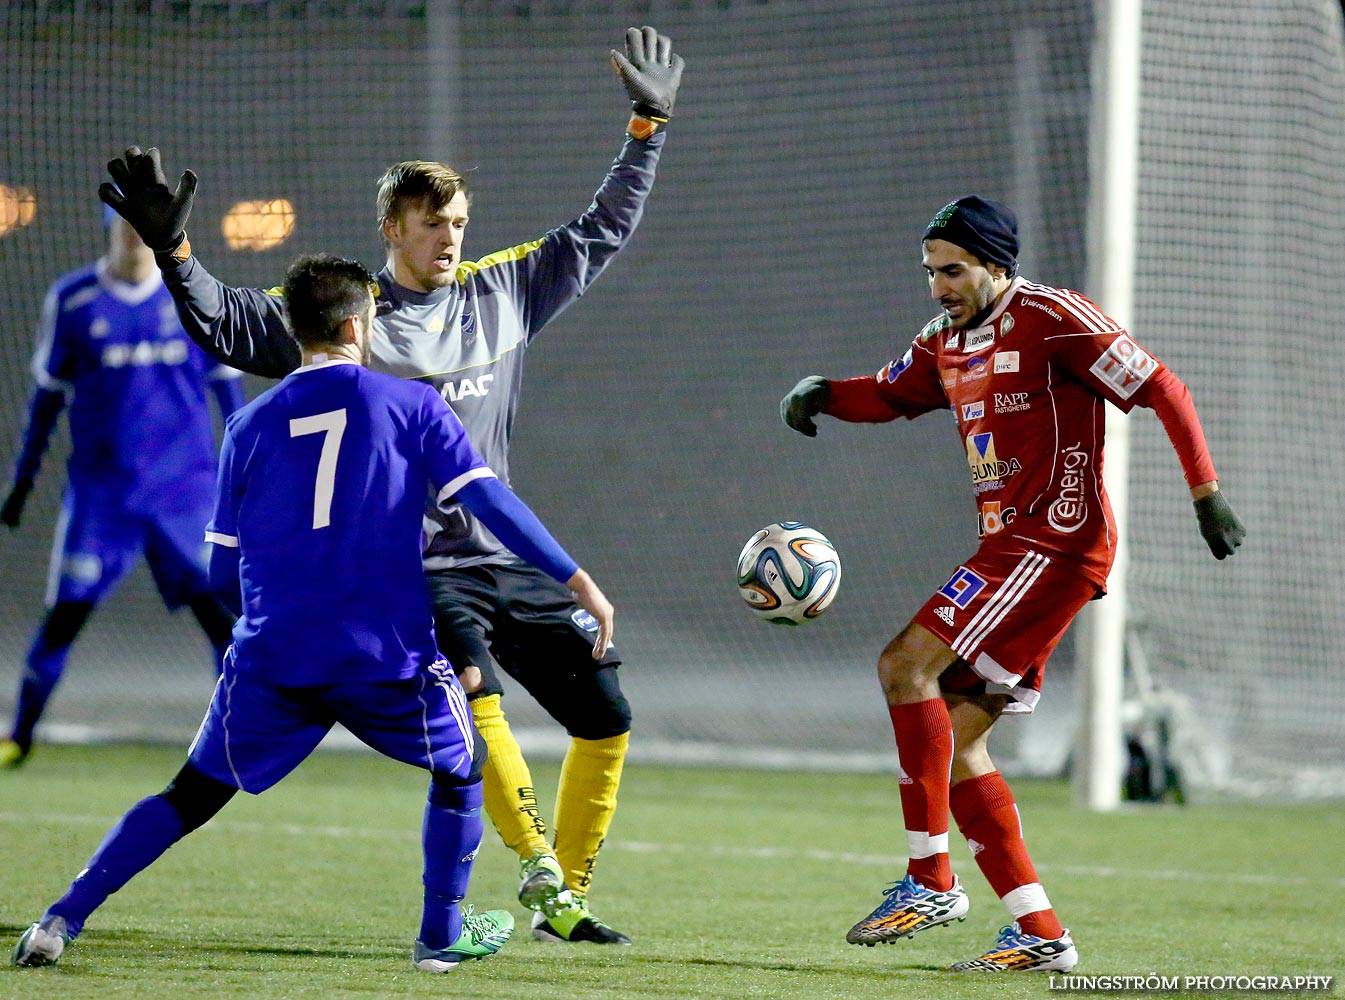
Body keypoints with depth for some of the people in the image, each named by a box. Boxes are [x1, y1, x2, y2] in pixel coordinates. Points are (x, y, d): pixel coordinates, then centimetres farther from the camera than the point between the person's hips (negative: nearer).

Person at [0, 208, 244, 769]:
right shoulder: (71, 300, 1)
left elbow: (228, 385, 10)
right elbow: (48, 395, 9)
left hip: (185, 485, 0)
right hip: (100, 486, 0)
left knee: (216, 606, -7)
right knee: (67, 611, -4)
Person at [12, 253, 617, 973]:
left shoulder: (251, 426, 8)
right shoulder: (411, 405, 2)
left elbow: (222, 570, 10)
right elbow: (490, 502, -5)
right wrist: (579, 583, -3)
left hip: (272, 662, 2)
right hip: (388, 661, -2)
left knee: (192, 796, 13)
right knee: (461, 769, 25)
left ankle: (63, 918, 0)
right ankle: (443, 935, 26)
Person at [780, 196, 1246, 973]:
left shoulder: (1051, 319, -9)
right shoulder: (949, 343, 15)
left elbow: (1161, 390, -9)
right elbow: (887, 395, 29)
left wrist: (1207, 494, -14)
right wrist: (819, 393, 7)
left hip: (1058, 543, -9)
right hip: (1010, 549, 9)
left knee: (907, 665, -19)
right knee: (956, 739, 4)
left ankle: (931, 880, -17)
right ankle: (1040, 931, 5)